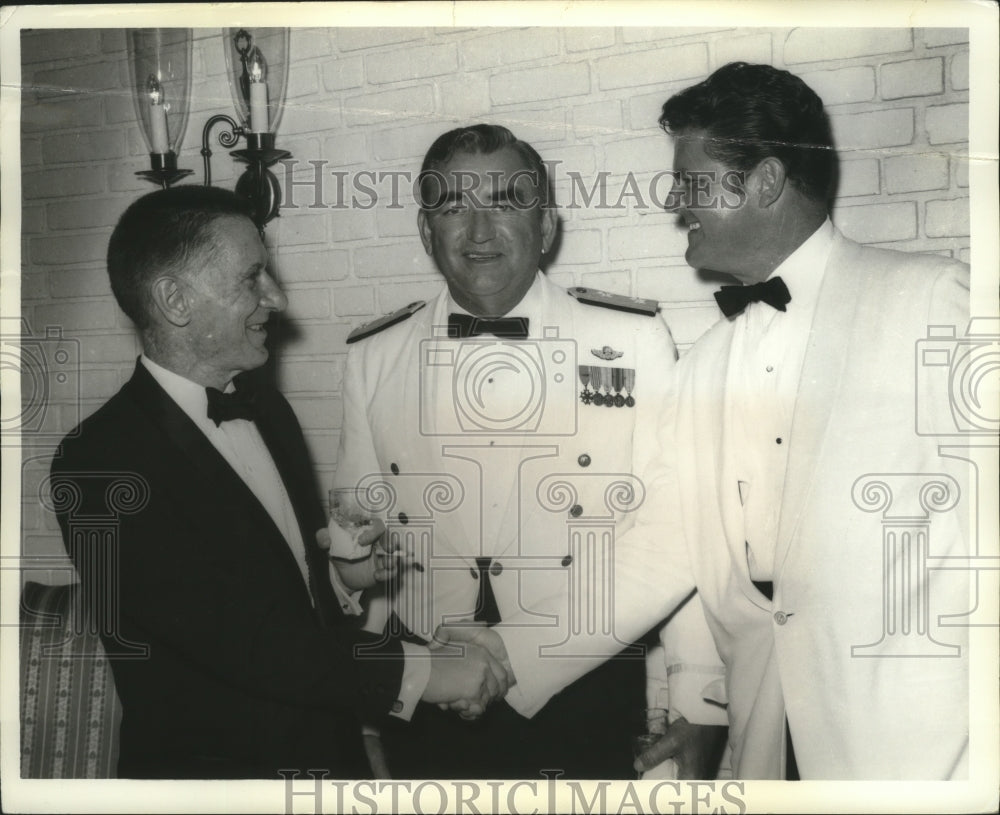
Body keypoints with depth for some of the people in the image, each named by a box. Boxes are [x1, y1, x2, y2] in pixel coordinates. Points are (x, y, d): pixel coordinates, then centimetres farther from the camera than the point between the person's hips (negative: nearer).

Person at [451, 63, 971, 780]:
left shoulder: (934, 299, -6)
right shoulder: (704, 368, 9)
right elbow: (660, 550, 5)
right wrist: (514, 657, -3)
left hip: (924, 739, -4)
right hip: (773, 741, 5)